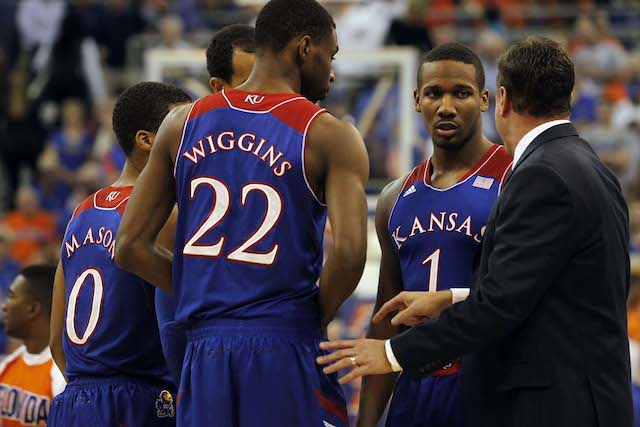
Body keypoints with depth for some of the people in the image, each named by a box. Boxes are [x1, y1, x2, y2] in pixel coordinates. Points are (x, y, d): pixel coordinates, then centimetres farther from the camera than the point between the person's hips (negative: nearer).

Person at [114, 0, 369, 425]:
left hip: (204, 357, 4)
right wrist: (316, 316, 0)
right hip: (287, 352, -4)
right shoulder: (330, 136, -3)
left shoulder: (182, 124, 10)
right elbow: (350, 252, -16)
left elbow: (130, 247, 8)